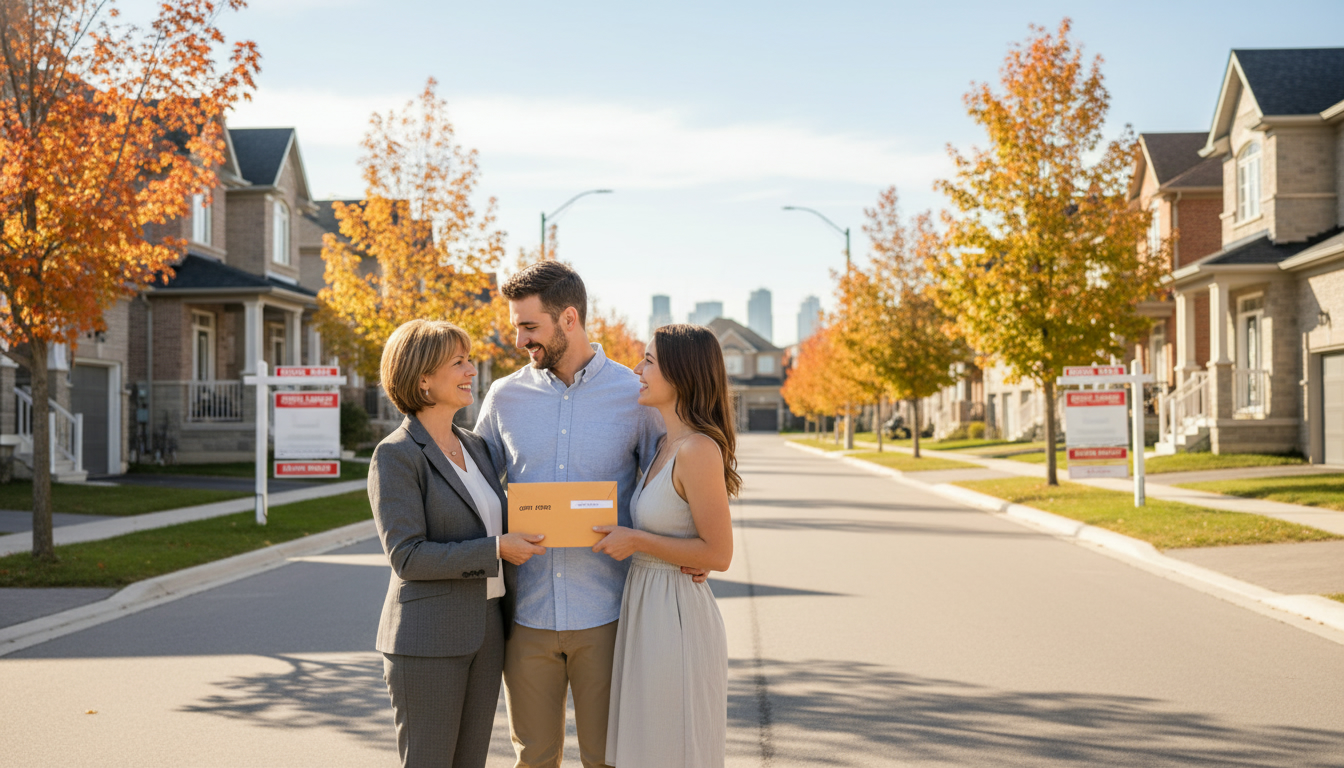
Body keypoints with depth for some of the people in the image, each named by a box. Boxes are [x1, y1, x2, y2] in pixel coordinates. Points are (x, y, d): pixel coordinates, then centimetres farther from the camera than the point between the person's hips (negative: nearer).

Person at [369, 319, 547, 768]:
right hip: (428, 640, -7)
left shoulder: (475, 446, 12)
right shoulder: (395, 455, -11)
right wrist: (495, 550, -20)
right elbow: (407, 556, -18)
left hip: (486, 631, 7)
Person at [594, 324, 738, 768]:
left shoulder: (698, 450, -19)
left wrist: (636, 540, -16)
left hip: (675, 617, -10)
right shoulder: (667, 446, 10)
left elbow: (718, 553, -20)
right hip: (647, 613, 10)